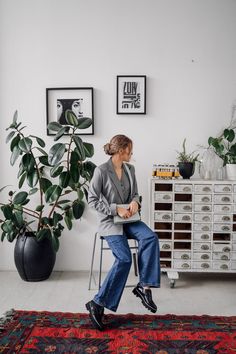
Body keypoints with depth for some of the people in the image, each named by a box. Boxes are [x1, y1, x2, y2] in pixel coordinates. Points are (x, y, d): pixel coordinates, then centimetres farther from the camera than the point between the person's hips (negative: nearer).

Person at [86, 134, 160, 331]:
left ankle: (144, 286, -16)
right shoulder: (101, 171, -12)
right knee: (124, 258, -24)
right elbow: (92, 200, -10)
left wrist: (135, 202, -8)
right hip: (110, 220, -6)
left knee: (150, 237, -24)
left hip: (128, 218, 6)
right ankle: (98, 303, -12)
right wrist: (116, 209, -18)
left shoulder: (130, 169, 8)